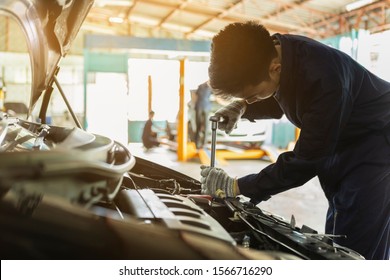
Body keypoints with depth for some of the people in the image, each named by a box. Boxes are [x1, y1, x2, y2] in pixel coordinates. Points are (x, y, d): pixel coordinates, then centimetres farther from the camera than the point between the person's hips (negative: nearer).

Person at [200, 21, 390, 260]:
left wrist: (236, 187, -26)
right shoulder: (274, 51, -13)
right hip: (337, 142, 8)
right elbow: (278, 100, 9)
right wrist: (242, 107, -12)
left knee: (356, 251, -10)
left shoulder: (323, 80, -39)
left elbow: (305, 162, -30)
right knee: (335, 243, 11)